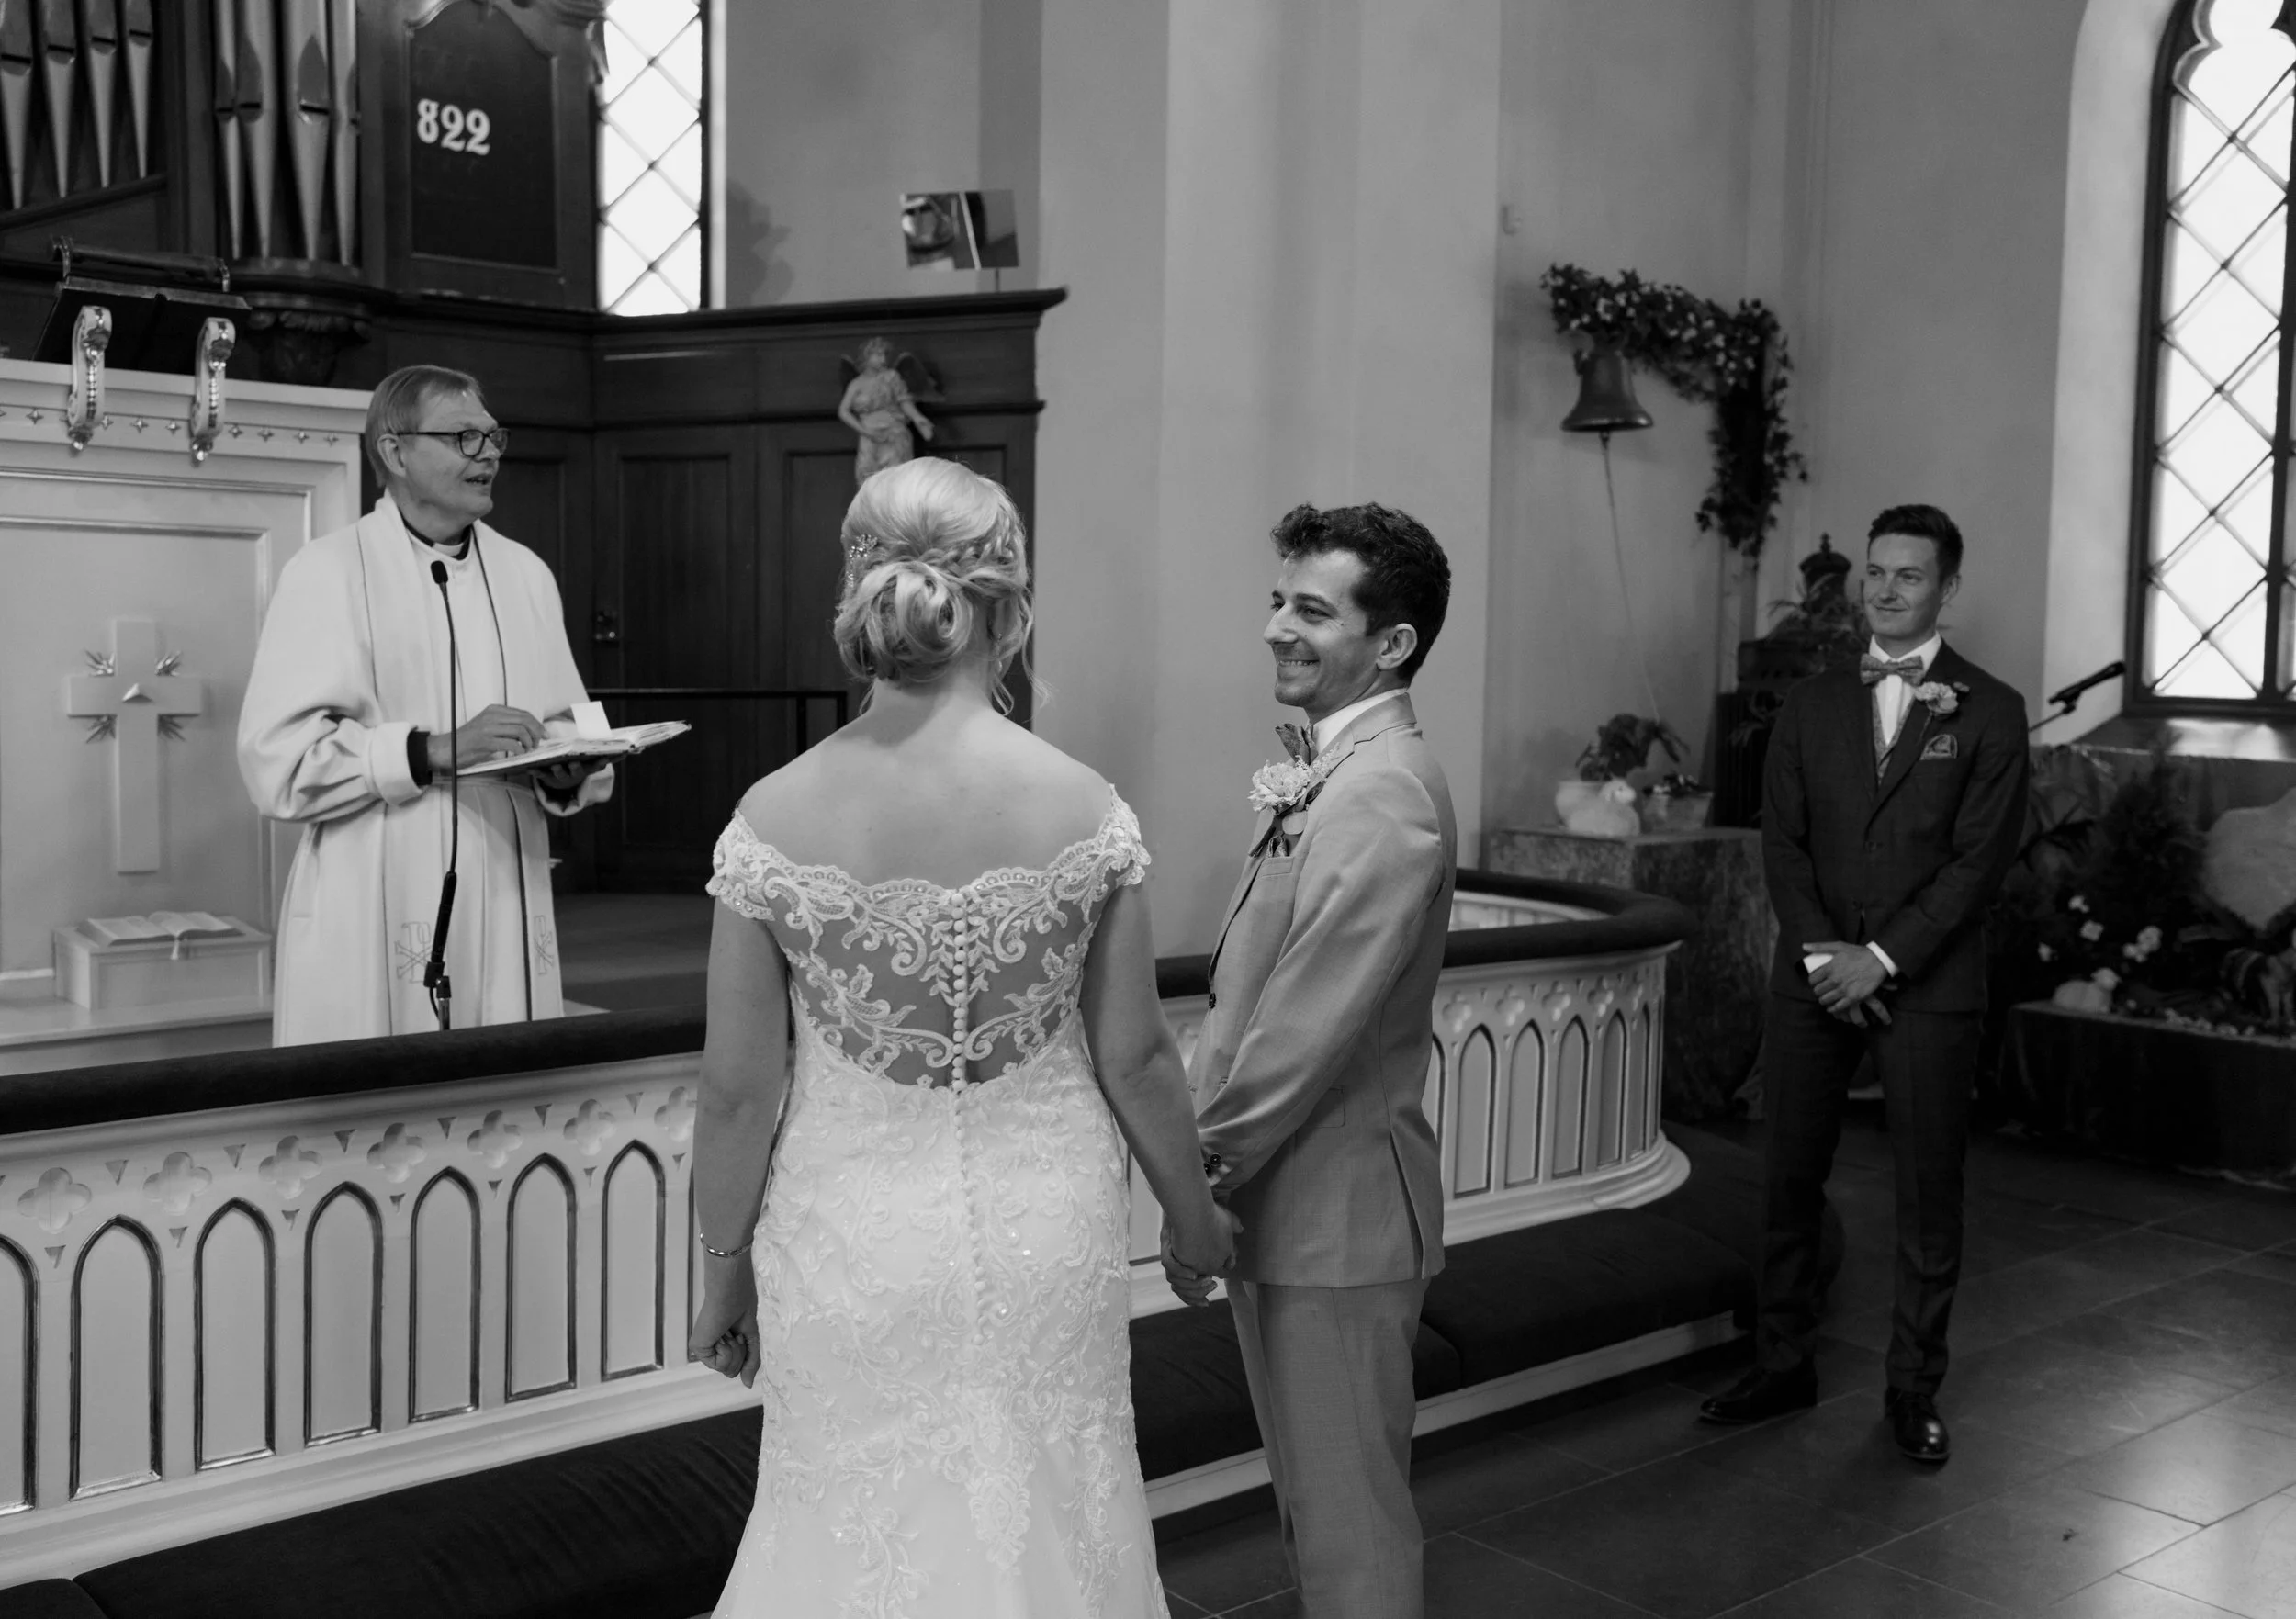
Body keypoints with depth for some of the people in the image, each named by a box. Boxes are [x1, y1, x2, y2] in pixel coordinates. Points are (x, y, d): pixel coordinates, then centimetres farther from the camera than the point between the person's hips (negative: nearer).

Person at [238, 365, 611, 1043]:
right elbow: (276, 757, -14)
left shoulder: (525, 573, 13)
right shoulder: (327, 573, -5)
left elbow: (568, 727, 15)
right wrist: (434, 750, -21)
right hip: (373, 929, -5)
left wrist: (565, 772, -7)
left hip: (507, 918, 5)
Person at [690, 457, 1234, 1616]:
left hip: (853, 1251, 0)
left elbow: (738, 1090, -7)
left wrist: (724, 1266, 8)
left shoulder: (775, 817, -13)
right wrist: (1192, 1213, 14)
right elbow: (1135, 1058, -3)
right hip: (1047, 1240, 1)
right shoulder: (1087, 811, -11)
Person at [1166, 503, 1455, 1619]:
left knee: (1346, 1512, 5)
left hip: (1332, 1205, -10)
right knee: (1317, 1492, 23)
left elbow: (1314, 1024, -24)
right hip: (1285, 1194, 10)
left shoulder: (1382, 793, -22)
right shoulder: (1329, 770, 10)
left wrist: (1203, 1179, -16)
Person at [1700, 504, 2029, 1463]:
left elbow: (1981, 859, -7)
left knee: (1929, 1195, 4)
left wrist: (1881, 958, -13)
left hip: (1928, 986, -3)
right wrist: (1822, 954, -8)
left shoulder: (1990, 712, 1)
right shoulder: (1811, 705, 10)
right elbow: (1782, 841, 5)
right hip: (1813, 979, 3)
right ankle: (1782, 1366, 20)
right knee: (1789, 1181, 7)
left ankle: (1914, 1392, 16)